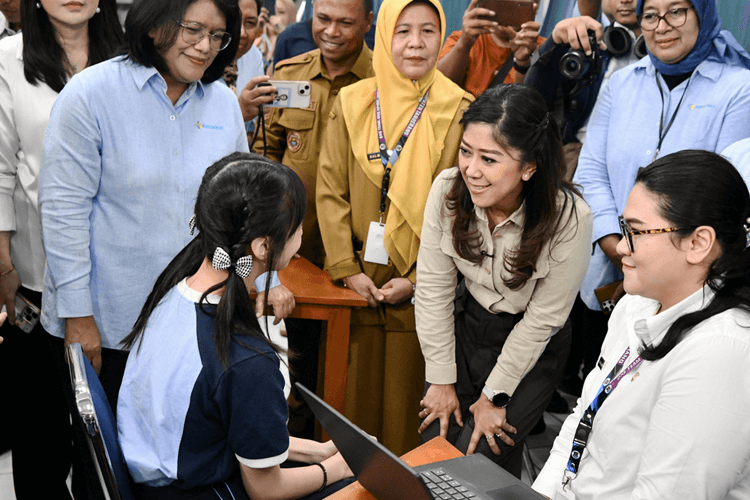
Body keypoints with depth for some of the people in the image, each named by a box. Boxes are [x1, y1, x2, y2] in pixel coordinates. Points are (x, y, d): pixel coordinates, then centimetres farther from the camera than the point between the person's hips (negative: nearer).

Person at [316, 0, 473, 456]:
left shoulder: (460, 111, -2)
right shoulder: (351, 103, 4)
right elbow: (331, 189, 3)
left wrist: (418, 279, -10)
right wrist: (347, 269, -6)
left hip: (420, 287, -2)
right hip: (356, 280, 2)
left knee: (405, 394, 5)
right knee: (354, 388, 10)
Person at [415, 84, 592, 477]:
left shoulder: (570, 219, -29)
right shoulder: (447, 189, -20)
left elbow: (543, 318, -18)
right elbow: (432, 286, -10)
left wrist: (494, 395, -10)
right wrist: (442, 380, -5)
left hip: (532, 348, -3)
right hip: (466, 324, 3)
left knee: (477, 456, -9)